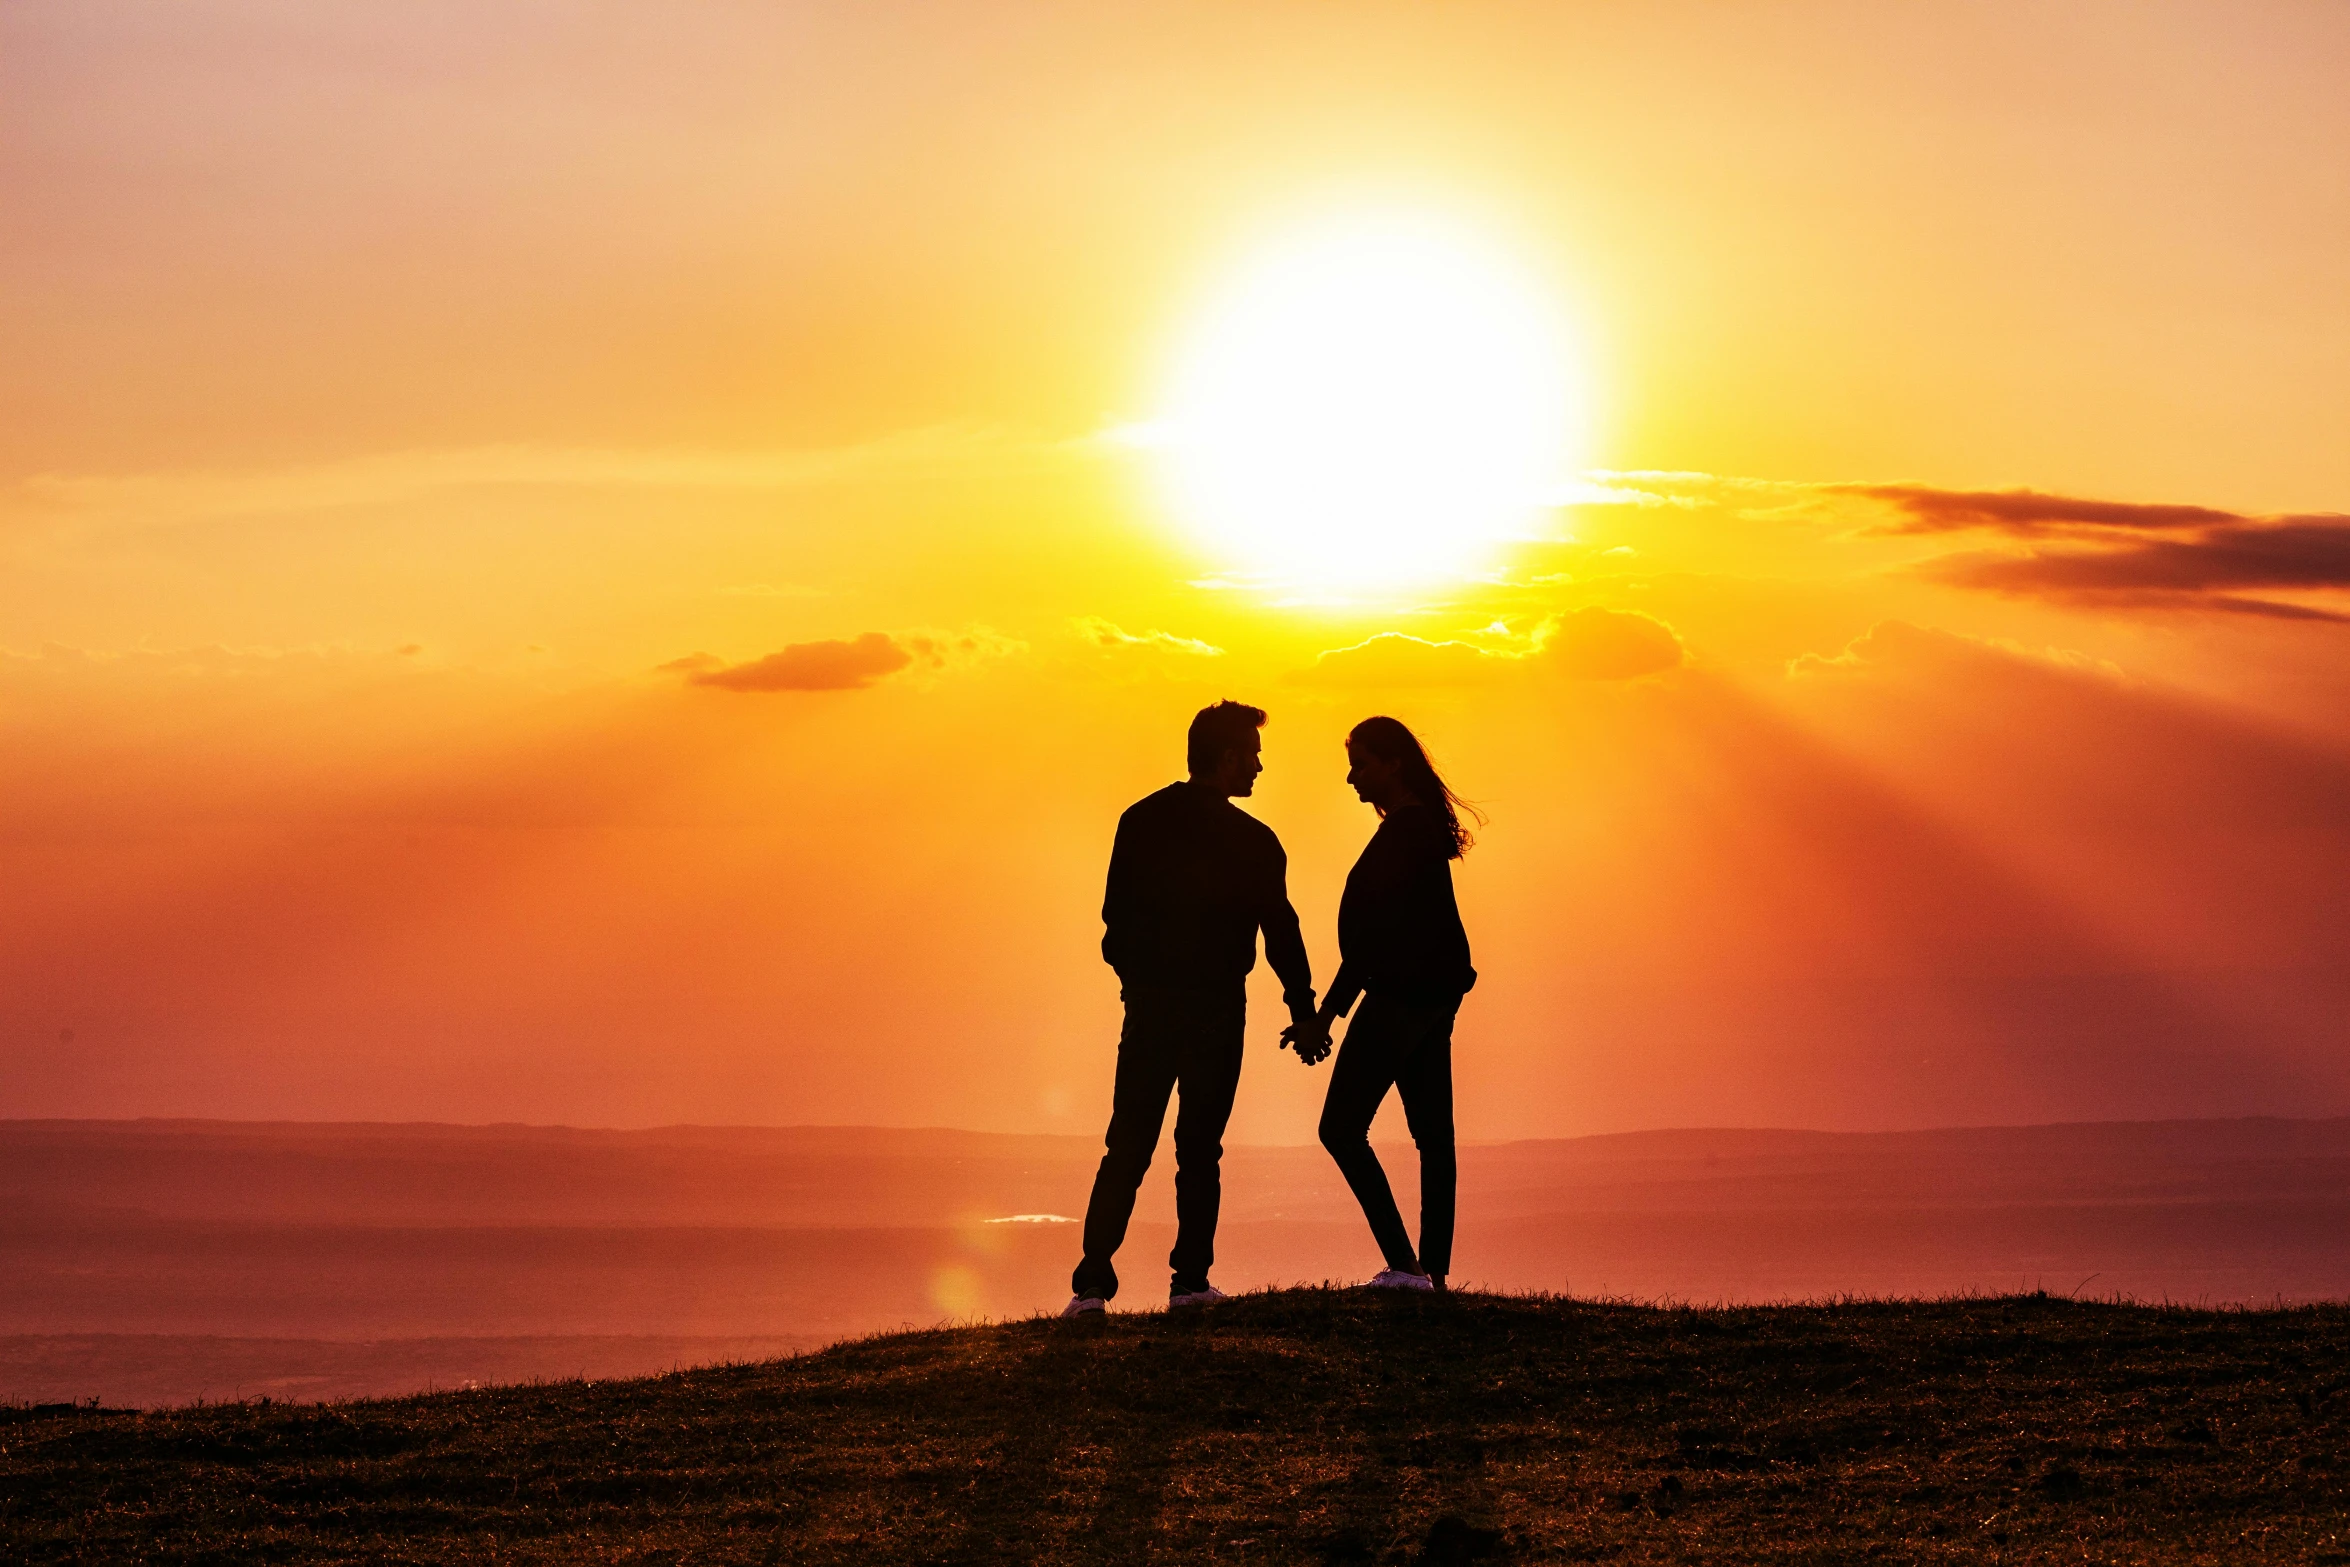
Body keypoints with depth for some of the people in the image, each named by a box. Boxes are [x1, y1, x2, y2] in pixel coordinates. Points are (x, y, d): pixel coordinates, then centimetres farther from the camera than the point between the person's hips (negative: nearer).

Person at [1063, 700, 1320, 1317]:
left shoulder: (1139, 821, 2)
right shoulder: (1251, 842, -8)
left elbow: (1116, 919, 6)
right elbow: (1281, 934, -5)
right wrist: (1303, 1010, 2)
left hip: (1148, 1008, 3)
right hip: (1216, 1012, -3)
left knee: (1126, 1150, 4)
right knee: (1199, 1149, 7)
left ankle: (1093, 1284, -4)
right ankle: (1190, 1280, 4)